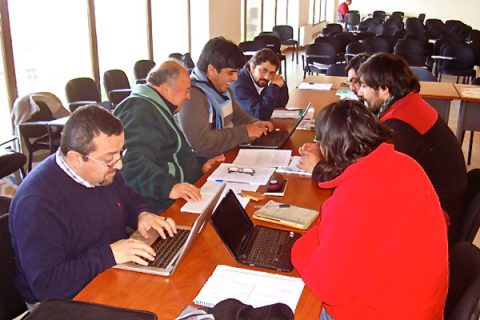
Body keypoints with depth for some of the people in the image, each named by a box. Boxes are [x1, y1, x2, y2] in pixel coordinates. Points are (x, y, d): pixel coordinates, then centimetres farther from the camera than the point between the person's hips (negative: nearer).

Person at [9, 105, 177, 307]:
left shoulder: (104, 171, -2)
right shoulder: (37, 203, -26)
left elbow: (129, 199, 18)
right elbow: (45, 284, -27)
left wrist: (142, 214, -4)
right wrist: (108, 254, -30)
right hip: (67, 302, -7)